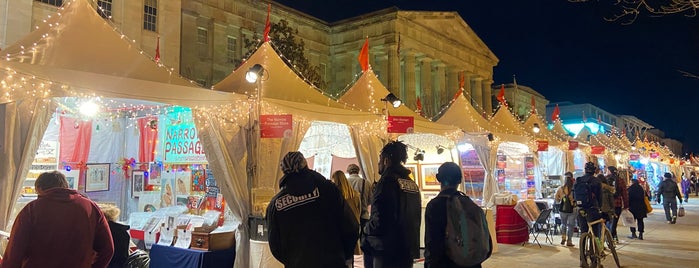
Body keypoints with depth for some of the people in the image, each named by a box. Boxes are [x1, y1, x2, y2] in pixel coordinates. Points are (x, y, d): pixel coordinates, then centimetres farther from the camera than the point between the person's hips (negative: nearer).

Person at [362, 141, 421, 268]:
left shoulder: (387, 181, -14)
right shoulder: (412, 184, 10)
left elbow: (379, 221, -21)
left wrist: (366, 231, -1)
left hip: (387, 253, -8)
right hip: (407, 251, 8)